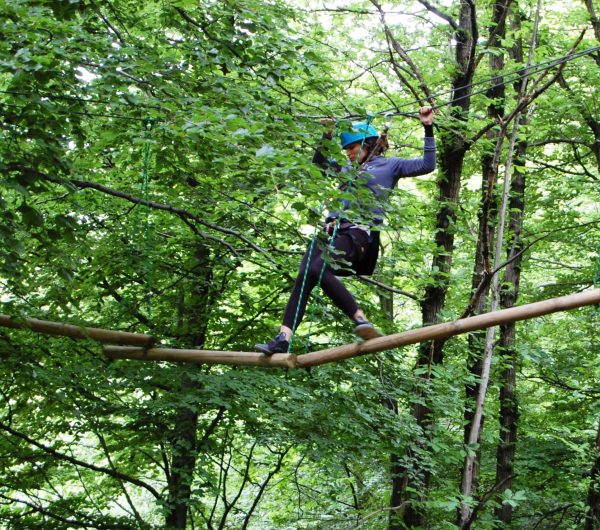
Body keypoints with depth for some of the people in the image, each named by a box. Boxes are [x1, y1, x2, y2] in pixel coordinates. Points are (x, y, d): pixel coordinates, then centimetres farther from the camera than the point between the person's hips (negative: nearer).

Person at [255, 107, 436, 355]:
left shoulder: (390, 165, 13)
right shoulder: (348, 169, 30)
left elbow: (427, 165, 5)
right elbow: (319, 161, 42)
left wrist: (428, 128, 4)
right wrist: (327, 136, 32)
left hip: (359, 232, -7)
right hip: (332, 229, 7)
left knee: (318, 270, -32)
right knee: (303, 277, -13)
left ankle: (361, 321, -30)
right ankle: (283, 338, -19)